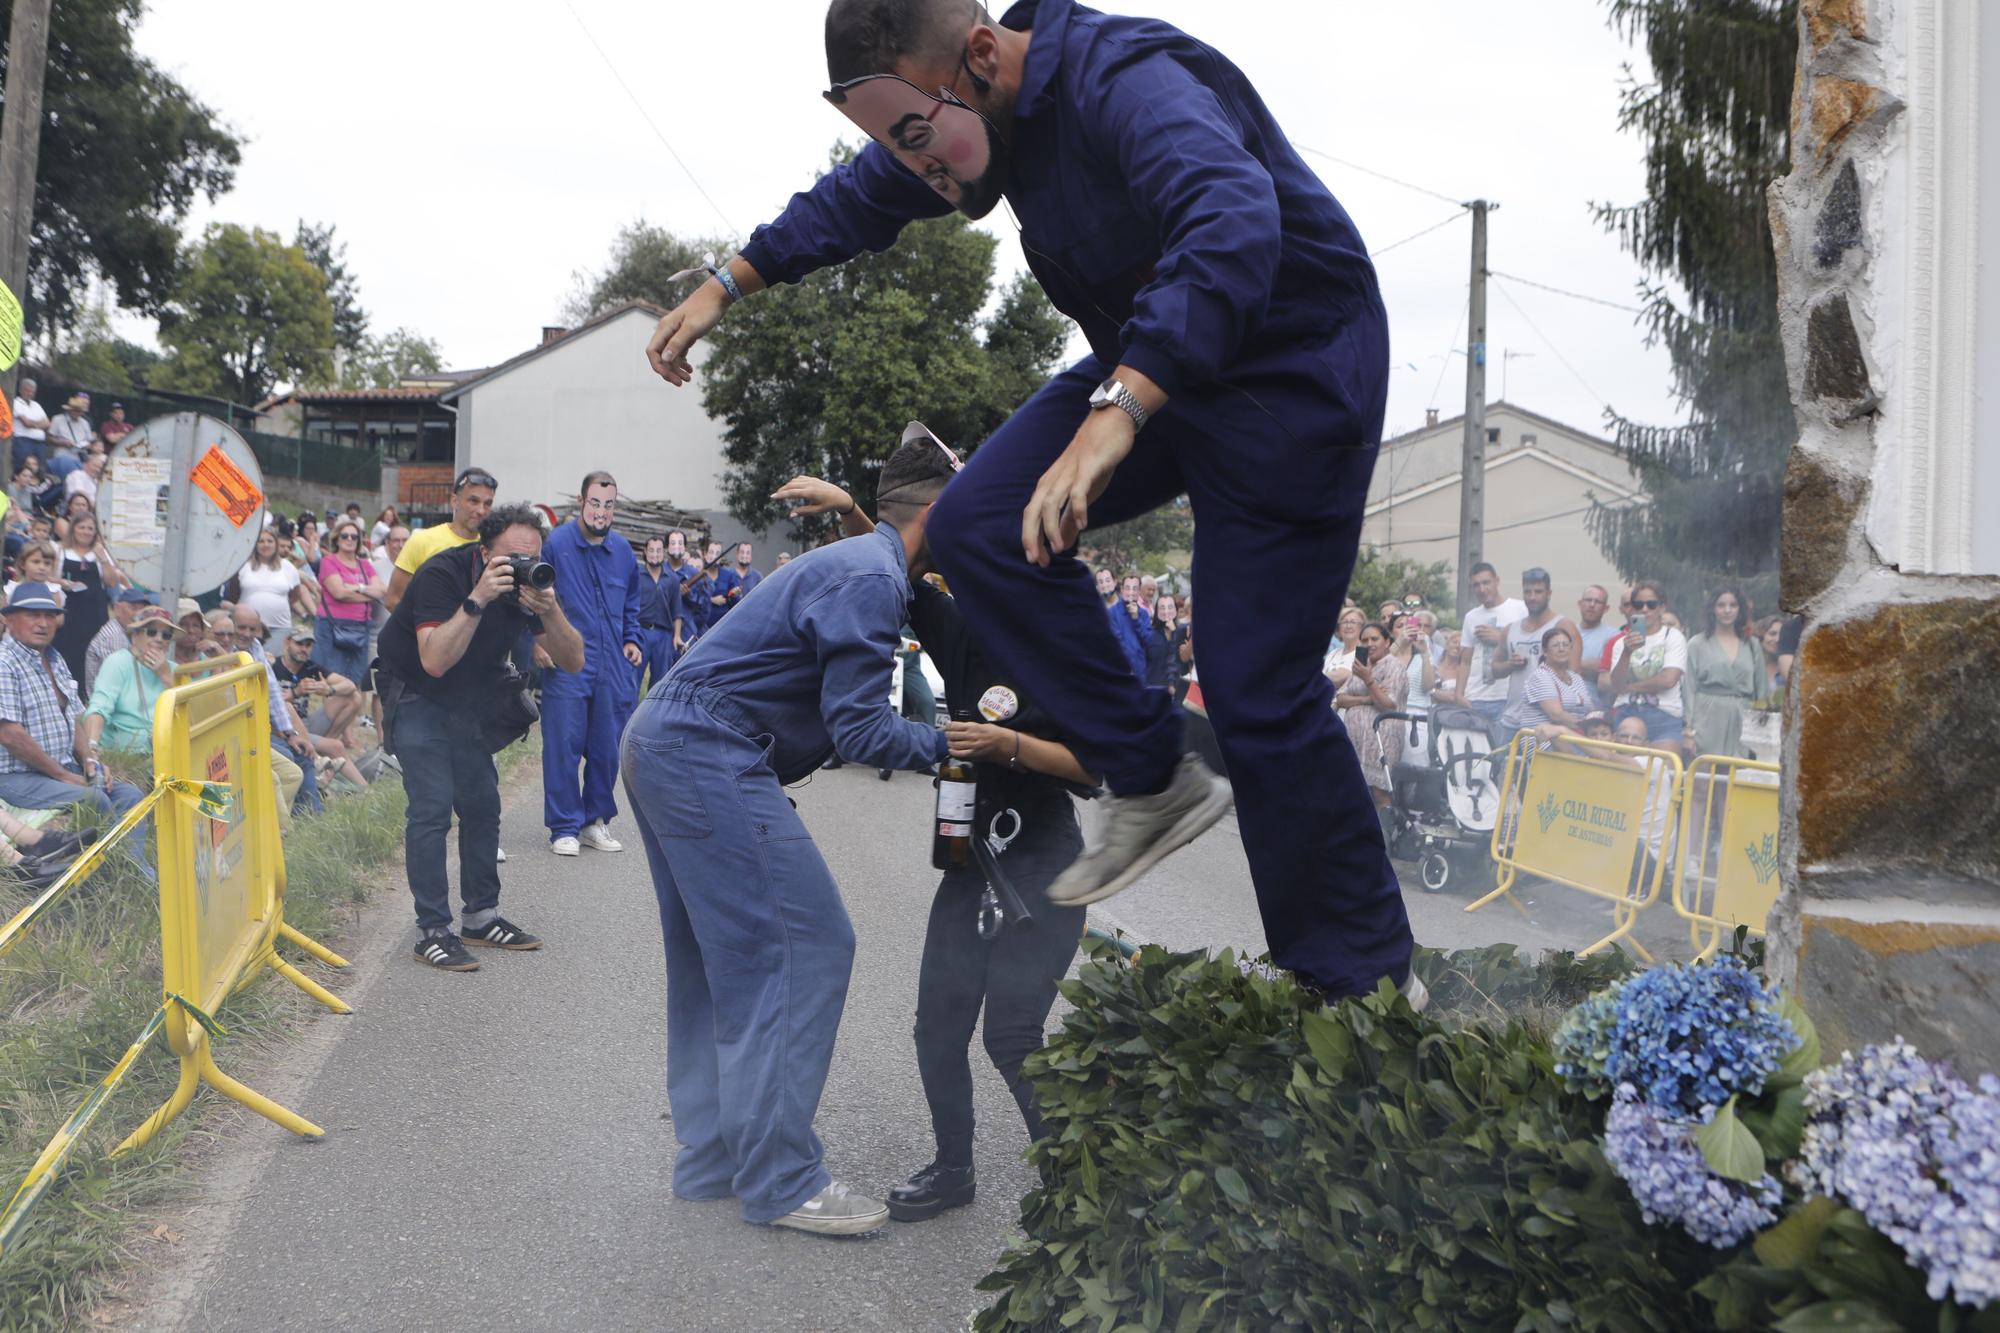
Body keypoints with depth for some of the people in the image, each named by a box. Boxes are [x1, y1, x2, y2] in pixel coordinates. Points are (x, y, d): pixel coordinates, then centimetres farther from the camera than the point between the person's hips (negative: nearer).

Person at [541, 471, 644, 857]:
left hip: (613, 666, 5)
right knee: (564, 746, -2)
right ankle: (565, 828, 8)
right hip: (566, 666, -5)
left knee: (607, 748, 9)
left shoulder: (622, 549, 10)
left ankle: (596, 821, 22)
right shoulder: (555, 544, -6)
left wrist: (631, 640, 9)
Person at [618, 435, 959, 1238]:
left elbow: (838, 713, 20)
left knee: (715, 961, 15)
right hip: (710, 758, -11)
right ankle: (780, 1179, -1)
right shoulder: (873, 579, -13)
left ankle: (713, 1159, 24)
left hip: (662, 743, 11)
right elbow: (860, 732, -16)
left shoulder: (855, 563, 19)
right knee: (806, 948, -7)